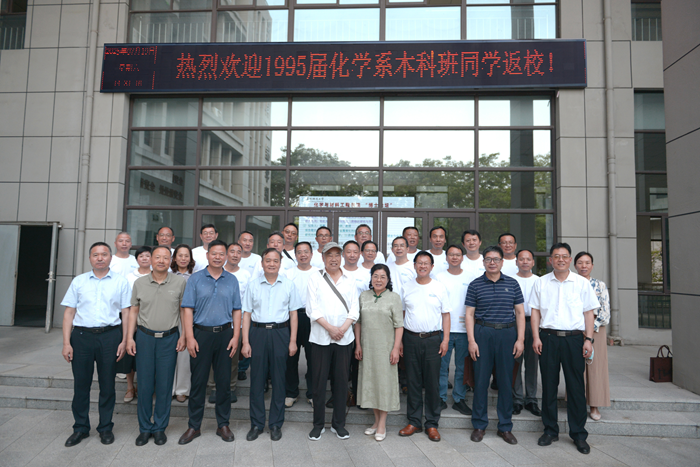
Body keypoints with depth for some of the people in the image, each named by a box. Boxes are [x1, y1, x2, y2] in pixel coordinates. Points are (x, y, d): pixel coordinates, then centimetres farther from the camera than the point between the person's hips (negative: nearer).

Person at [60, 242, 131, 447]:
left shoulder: (120, 282, 4)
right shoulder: (78, 281, 7)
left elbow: (126, 313, 3)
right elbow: (69, 312, 5)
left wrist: (124, 340, -4)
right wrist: (66, 343, -2)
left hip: (110, 336, -1)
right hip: (81, 336, 1)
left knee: (107, 384, 7)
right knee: (81, 384, 7)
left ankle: (105, 427, 21)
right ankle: (80, 428, 23)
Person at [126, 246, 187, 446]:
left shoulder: (180, 282, -1)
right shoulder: (139, 283, 5)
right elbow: (133, 311, 8)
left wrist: (183, 336, -2)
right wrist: (129, 338, 2)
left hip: (169, 339, -1)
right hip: (144, 337, 1)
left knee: (164, 386, 6)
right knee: (145, 385, 7)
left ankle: (160, 428, 21)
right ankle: (144, 428, 23)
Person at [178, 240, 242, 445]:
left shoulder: (232, 280, 6)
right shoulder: (195, 279, 2)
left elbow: (236, 311, 6)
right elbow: (188, 309, -2)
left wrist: (236, 337, -2)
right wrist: (189, 337, -10)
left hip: (225, 335, 1)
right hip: (201, 334, -1)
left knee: (224, 381, 8)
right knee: (198, 381, 5)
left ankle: (223, 424, 22)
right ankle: (194, 426, 20)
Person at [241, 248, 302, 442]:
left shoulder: (288, 284, 4)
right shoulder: (253, 285, 5)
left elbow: (293, 313, 6)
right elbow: (247, 314, 5)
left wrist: (293, 341, 1)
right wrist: (245, 342, -1)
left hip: (280, 333, 0)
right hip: (258, 333, 1)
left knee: (278, 380, 5)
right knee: (257, 379, 5)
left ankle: (276, 424, 20)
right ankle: (256, 424, 19)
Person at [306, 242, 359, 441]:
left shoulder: (349, 280, 11)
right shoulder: (315, 278, 4)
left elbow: (354, 308, 5)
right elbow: (312, 309, -4)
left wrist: (343, 328, -10)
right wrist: (330, 328, -13)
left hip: (344, 338, 2)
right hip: (320, 337, -2)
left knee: (341, 380, 7)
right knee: (319, 381, 3)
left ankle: (339, 424, 21)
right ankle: (318, 424, 18)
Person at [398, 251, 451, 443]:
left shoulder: (439, 288, 3)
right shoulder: (407, 288, 6)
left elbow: (445, 314, 5)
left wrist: (445, 339, -3)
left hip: (433, 339, -1)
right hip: (411, 339, 1)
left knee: (432, 382, 3)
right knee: (413, 382, 8)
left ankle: (432, 424, 17)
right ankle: (414, 422, 20)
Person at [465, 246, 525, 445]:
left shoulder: (512, 283, 6)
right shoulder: (475, 285, 3)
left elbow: (520, 312, 7)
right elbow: (469, 314, 2)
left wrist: (520, 339, -1)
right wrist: (471, 340, -6)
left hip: (507, 333, 1)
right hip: (482, 333, -1)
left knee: (506, 381, 7)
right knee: (481, 380, 4)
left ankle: (505, 427, 21)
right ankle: (479, 425, 18)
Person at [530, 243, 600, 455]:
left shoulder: (582, 283, 5)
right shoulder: (541, 283, 7)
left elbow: (589, 312, 6)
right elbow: (535, 310, 7)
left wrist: (588, 339, -2)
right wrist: (536, 337, 0)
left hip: (574, 338, -1)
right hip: (548, 337, 1)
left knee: (576, 387, 3)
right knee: (549, 385, 7)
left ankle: (578, 434, 17)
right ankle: (550, 430, 19)